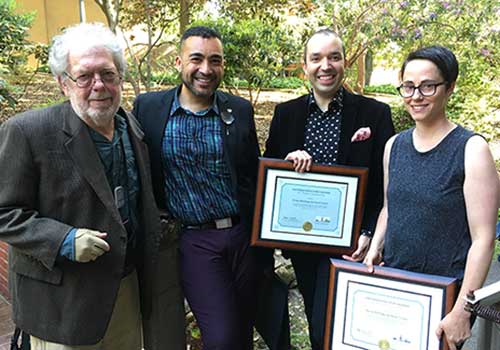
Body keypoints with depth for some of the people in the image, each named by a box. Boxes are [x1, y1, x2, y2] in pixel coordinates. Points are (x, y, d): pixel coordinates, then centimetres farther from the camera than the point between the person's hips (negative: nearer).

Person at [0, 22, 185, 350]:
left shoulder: (134, 127, 3)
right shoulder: (27, 132, -16)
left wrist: (158, 223, 3)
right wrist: (63, 240, -25)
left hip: (129, 286, 6)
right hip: (63, 301, -5)